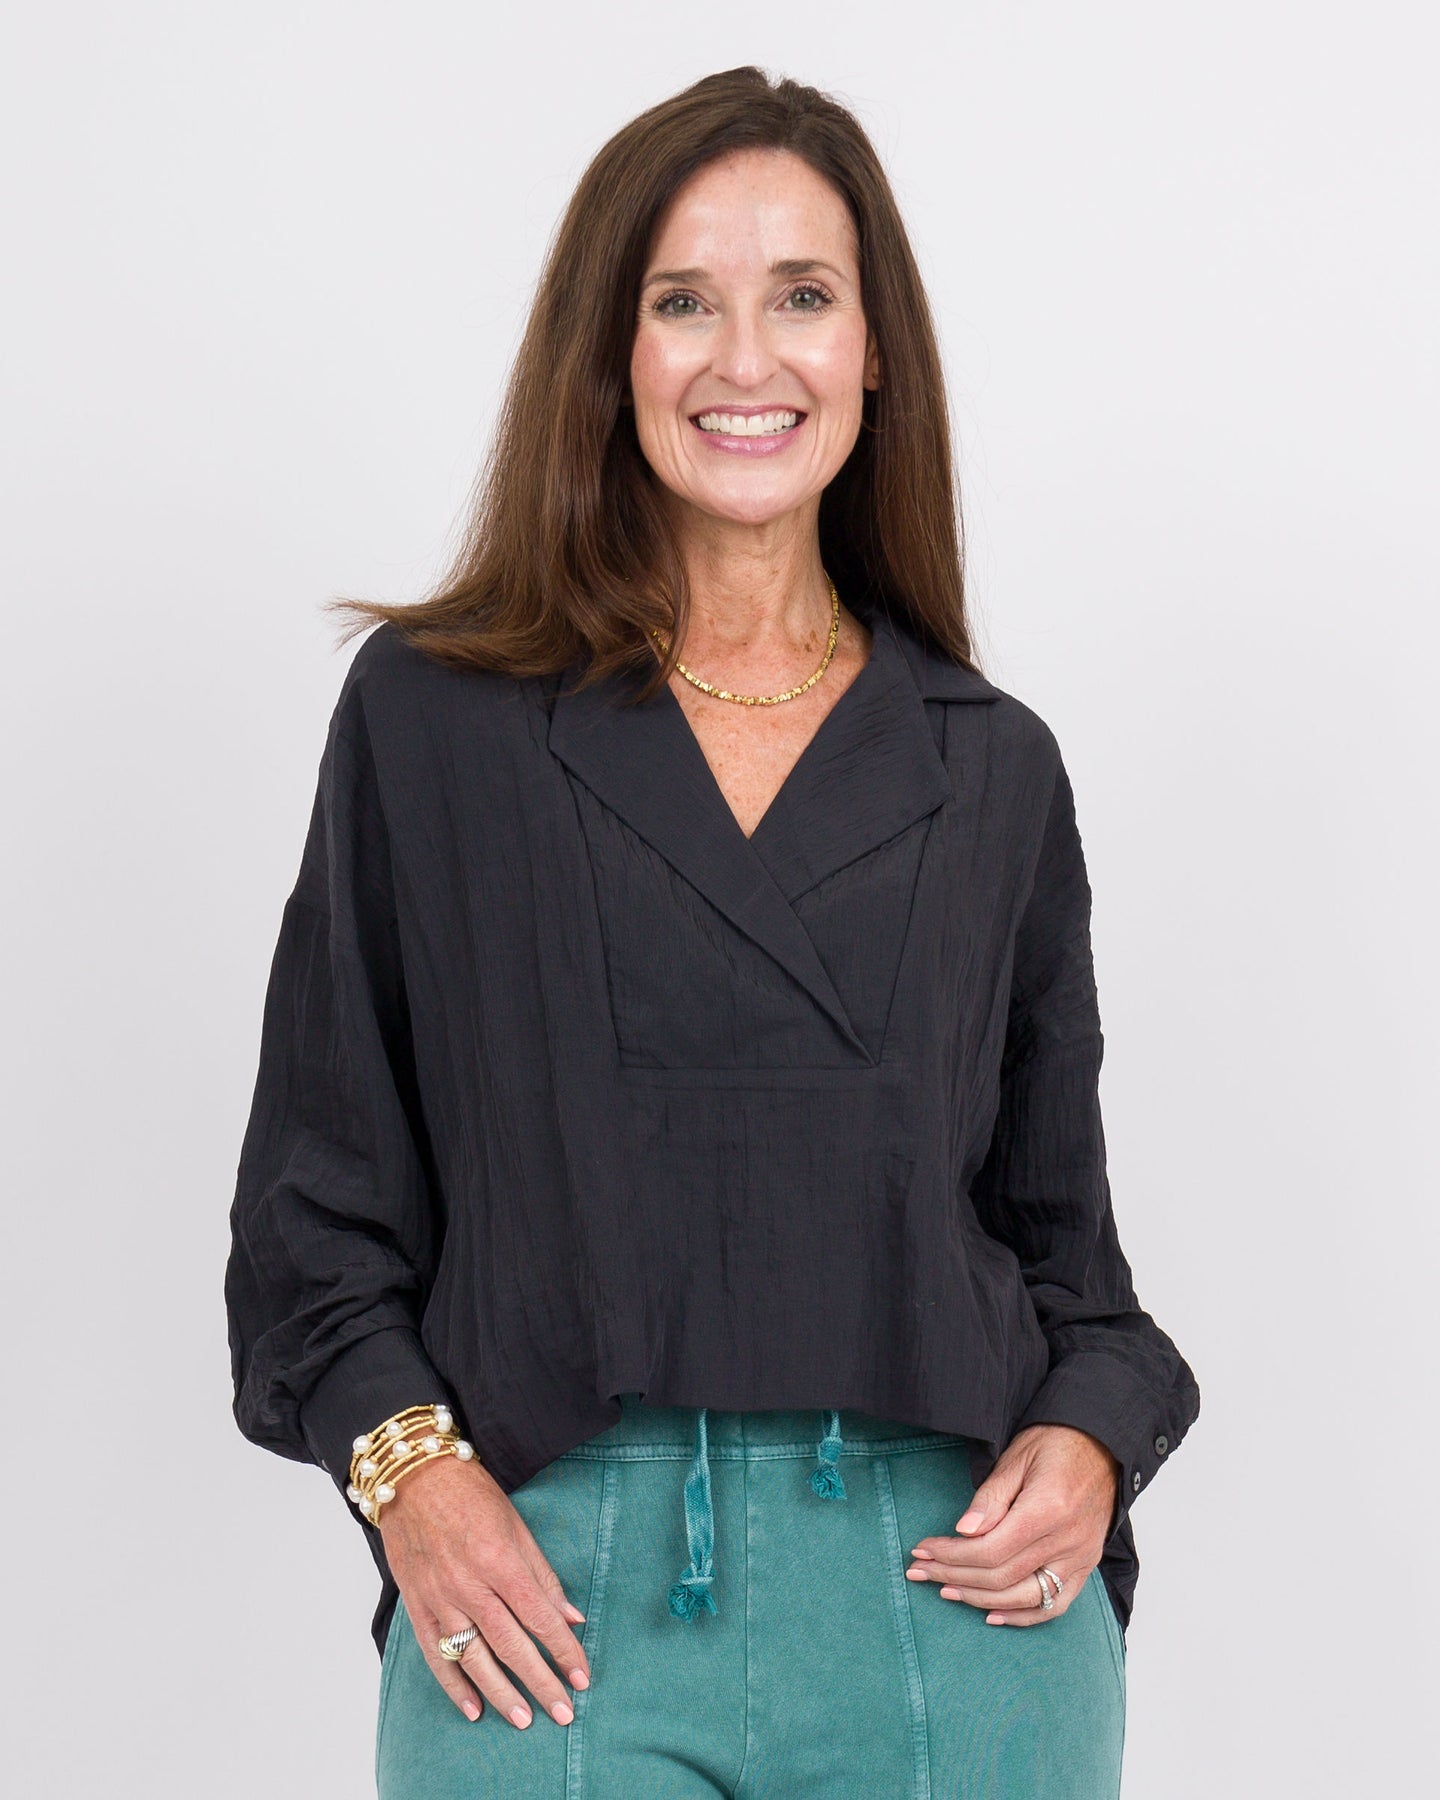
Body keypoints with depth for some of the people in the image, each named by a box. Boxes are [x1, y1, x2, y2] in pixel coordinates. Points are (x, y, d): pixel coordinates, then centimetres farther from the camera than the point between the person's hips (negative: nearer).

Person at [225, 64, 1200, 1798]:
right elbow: (318, 1191, 4)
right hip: (552, 1603, -1)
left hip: (949, 1593, 2)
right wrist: (403, 1461, -10)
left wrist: (1090, 1438, -5)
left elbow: (1057, 1218, 13)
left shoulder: (993, 773, 8)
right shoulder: (431, 718, 3)